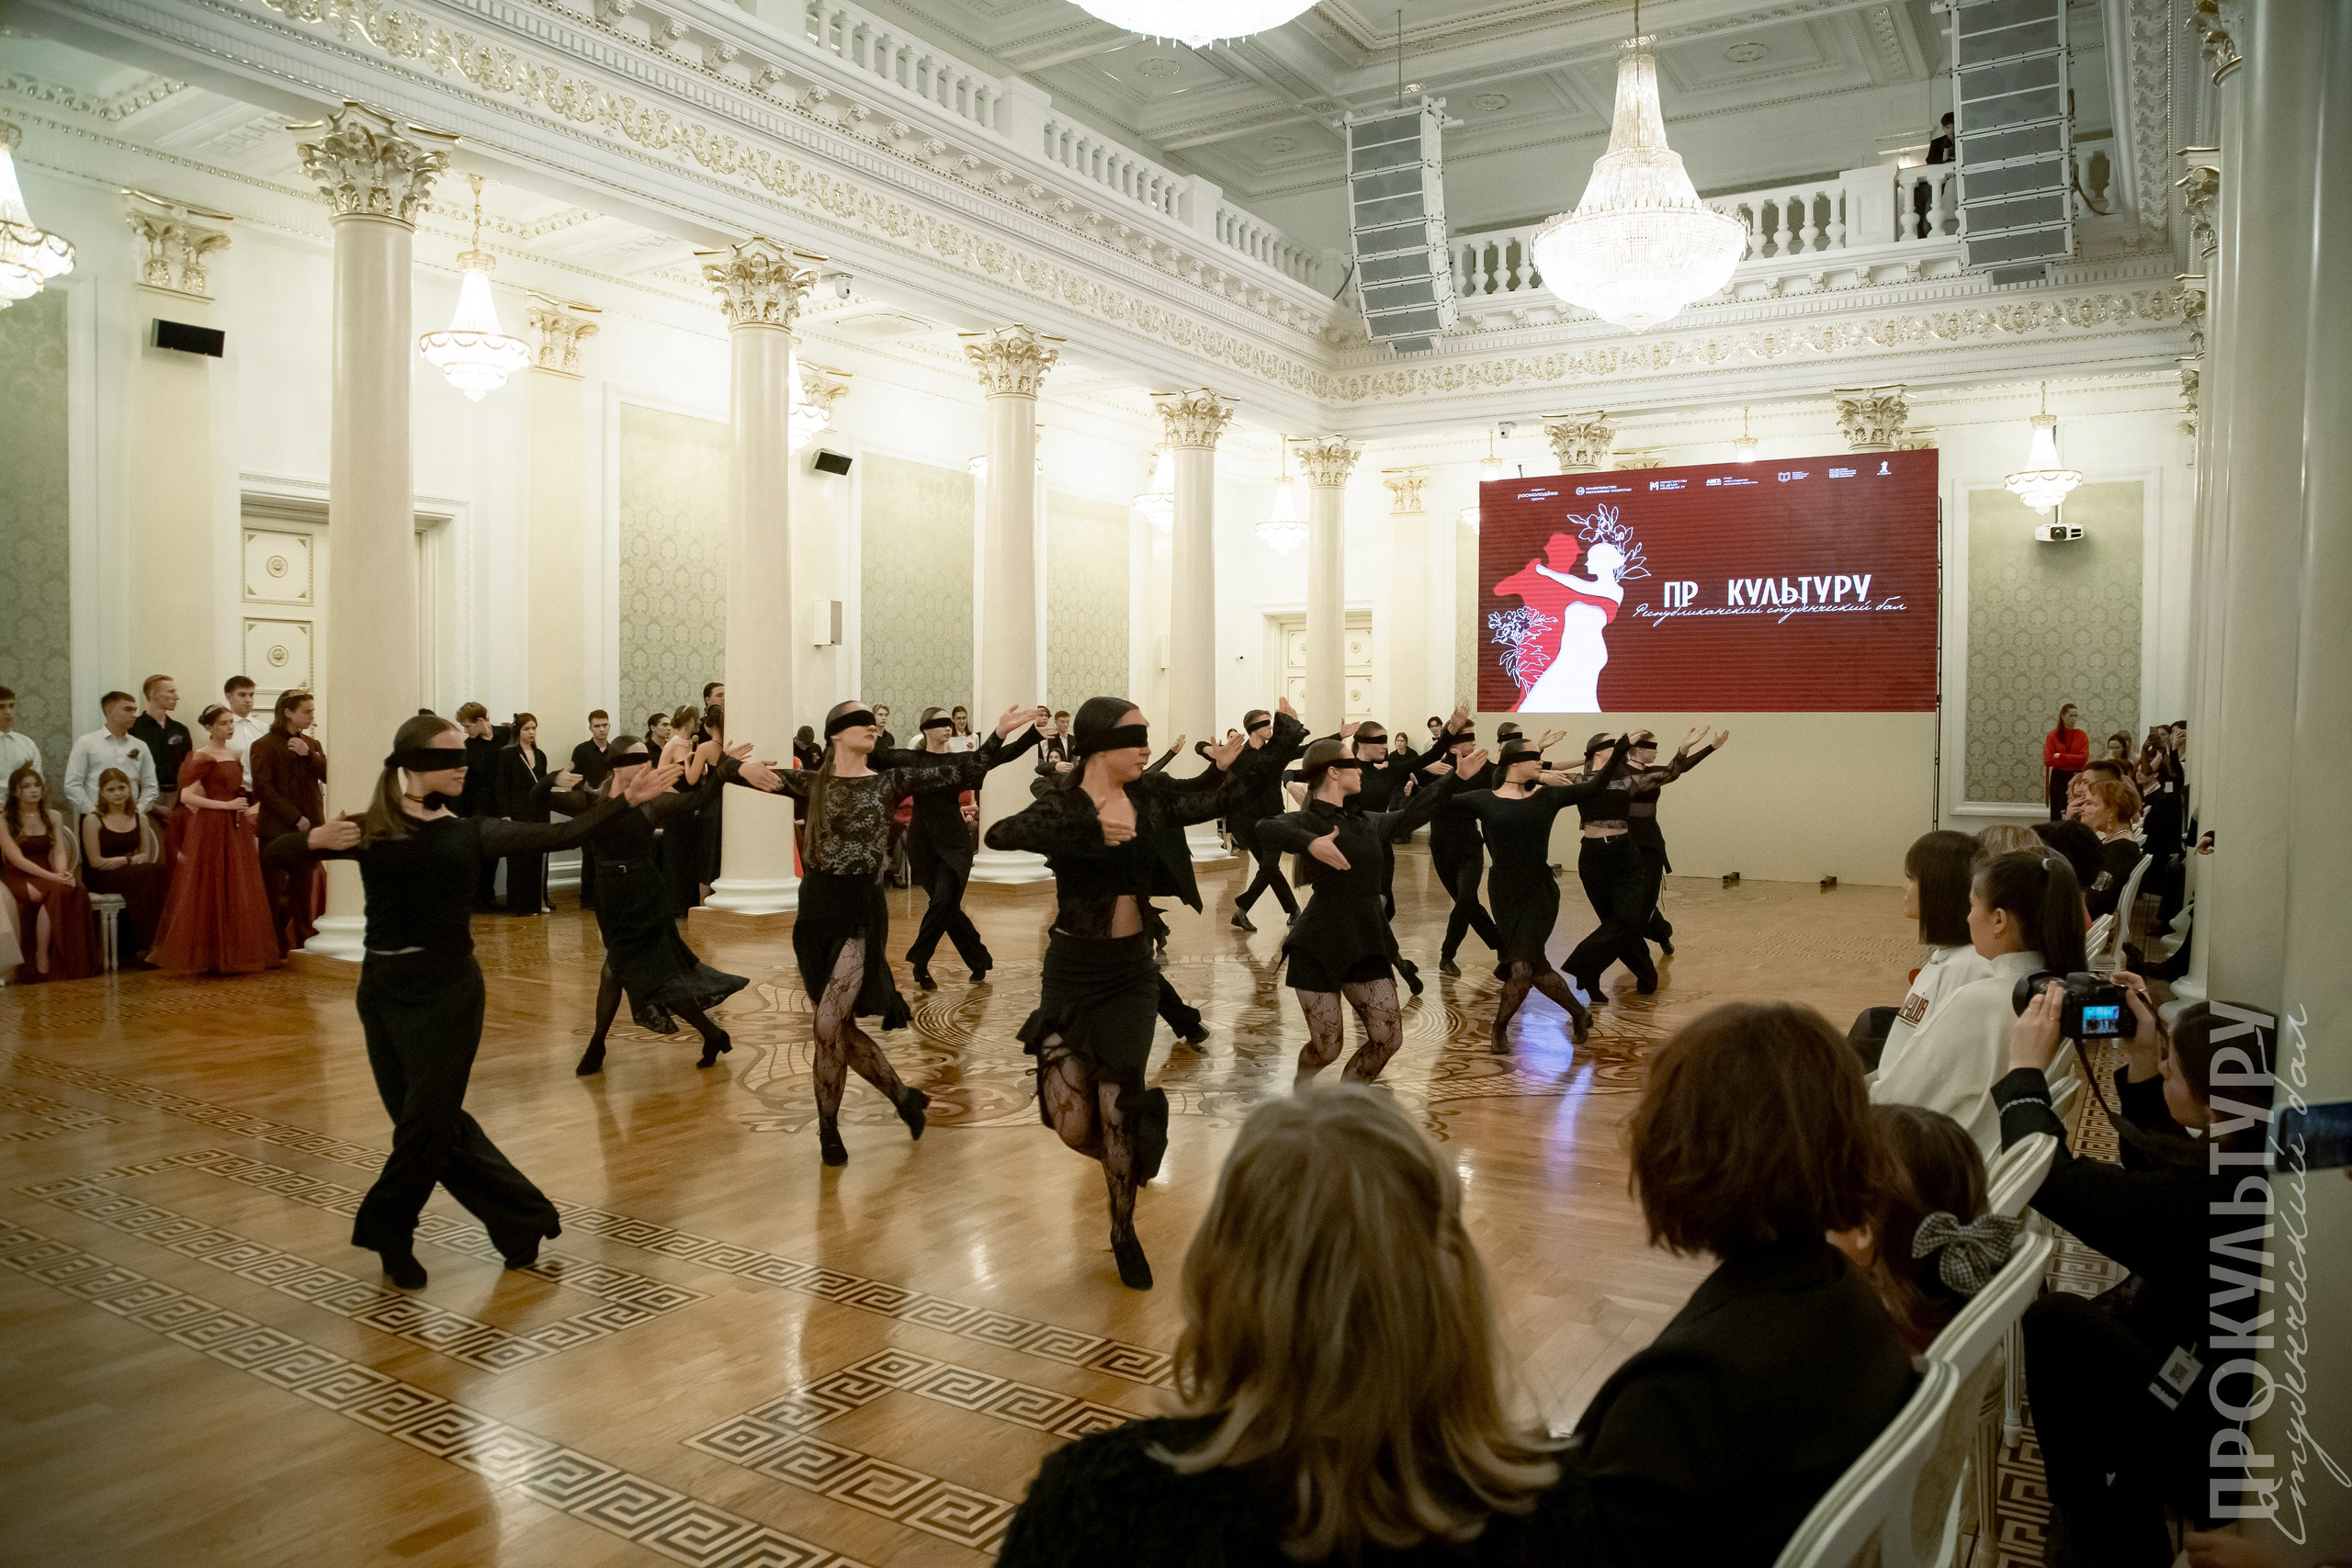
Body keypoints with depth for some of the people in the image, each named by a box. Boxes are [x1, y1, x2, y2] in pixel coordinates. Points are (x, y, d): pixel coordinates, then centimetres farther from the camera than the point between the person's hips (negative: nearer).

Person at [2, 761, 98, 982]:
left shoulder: (53, 817, 14)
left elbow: (60, 851, 4)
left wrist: (62, 872, -19)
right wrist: (51, 877, -23)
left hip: (46, 875, 3)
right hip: (18, 878, -3)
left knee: (74, 887, -32)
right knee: (55, 891, -34)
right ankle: (41, 961, -27)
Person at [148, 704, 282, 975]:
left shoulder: (233, 754, 14)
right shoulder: (202, 757, -9)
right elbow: (186, 796, -16)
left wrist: (249, 809, 7)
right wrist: (226, 805, -18)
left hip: (235, 829, 7)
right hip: (211, 827, -7)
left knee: (237, 892, 7)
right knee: (212, 892, -3)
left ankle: (234, 954, 13)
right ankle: (210, 956, 4)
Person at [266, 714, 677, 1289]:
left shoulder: (470, 832, 2)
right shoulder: (370, 830, 1)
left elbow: (562, 835, -3)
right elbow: (274, 852, -2)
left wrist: (628, 798, -9)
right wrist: (317, 838, -23)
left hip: (449, 990, -1)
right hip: (383, 989, 1)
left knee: (428, 1120, -2)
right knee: (428, 1120, 6)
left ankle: (386, 1233, 21)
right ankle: (521, 1216, 21)